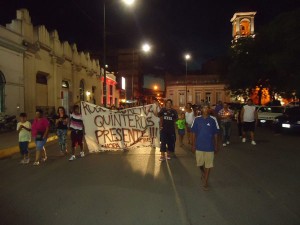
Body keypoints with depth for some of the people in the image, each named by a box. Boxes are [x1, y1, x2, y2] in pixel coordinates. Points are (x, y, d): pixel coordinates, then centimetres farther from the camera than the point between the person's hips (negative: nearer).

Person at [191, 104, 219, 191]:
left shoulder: (213, 119, -7)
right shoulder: (197, 119, -5)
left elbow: (215, 134, 0)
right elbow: (194, 133, 2)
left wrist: (216, 145, 2)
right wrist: (194, 144, 2)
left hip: (209, 146, -1)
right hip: (199, 145, 1)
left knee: (208, 164, 6)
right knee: (199, 163, 14)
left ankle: (205, 182, 22)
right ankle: (203, 173, 47)